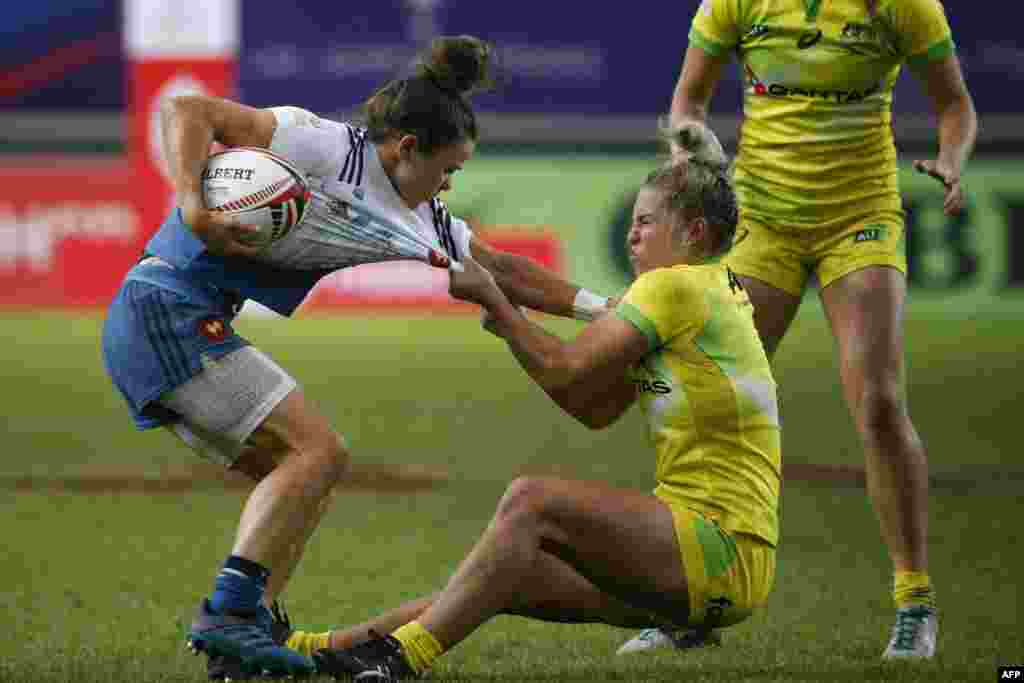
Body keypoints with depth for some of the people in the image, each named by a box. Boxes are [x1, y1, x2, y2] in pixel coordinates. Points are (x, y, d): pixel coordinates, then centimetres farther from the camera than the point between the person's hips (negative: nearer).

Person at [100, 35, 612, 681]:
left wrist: (600, 307, 19)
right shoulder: (323, 146, -12)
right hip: (171, 308, -10)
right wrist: (193, 208, -29)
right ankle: (230, 612, -22)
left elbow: (500, 270, 24)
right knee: (318, 448, -15)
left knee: (308, 474, 10)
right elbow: (188, 111, -17)